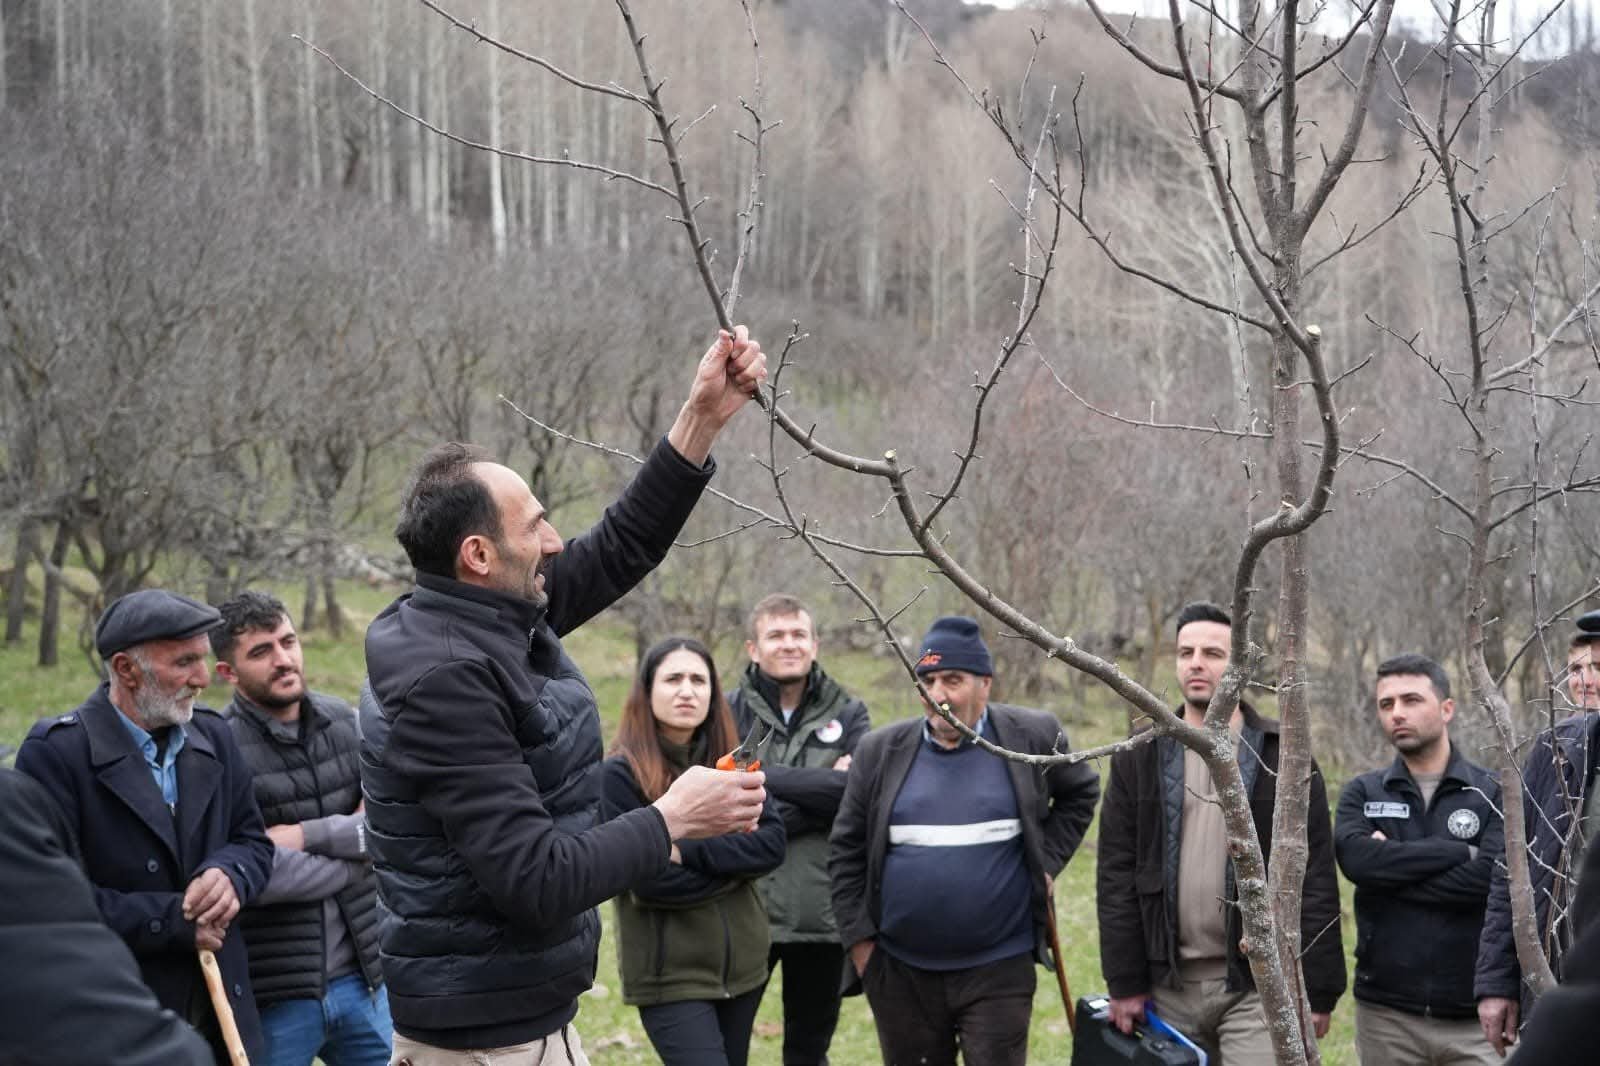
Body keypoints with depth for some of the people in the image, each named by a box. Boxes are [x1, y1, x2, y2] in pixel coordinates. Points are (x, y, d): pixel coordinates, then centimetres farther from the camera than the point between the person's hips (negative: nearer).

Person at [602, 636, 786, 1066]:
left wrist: (688, 849, -17)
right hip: (670, 974, -6)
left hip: (740, 962, 6)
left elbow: (772, 843, -5)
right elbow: (648, 880, -17)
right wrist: (735, 865, -8)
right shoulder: (621, 773, -11)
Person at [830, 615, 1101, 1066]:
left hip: (999, 968, -2)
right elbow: (846, 851, 6)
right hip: (900, 972, 2)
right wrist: (859, 939, 2)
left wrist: (1047, 860, 3)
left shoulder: (1031, 737, -3)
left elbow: (1081, 793, 15)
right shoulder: (881, 751, 0)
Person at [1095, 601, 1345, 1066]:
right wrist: (1124, 983, -2)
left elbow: (1316, 880, -2)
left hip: (1259, 984, -2)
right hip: (1169, 985, 2)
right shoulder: (1140, 758, 6)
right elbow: (1117, 875, 3)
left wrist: (1318, 991, -7)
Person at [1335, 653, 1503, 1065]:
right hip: (1385, 1012, 2)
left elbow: (1490, 877, -13)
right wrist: (1461, 851, -13)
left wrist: (1391, 868, -9)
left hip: (1472, 1013, -2)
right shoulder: (1362, 793, 8)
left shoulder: (1493, 793, 3)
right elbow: (1358, 859, -12)